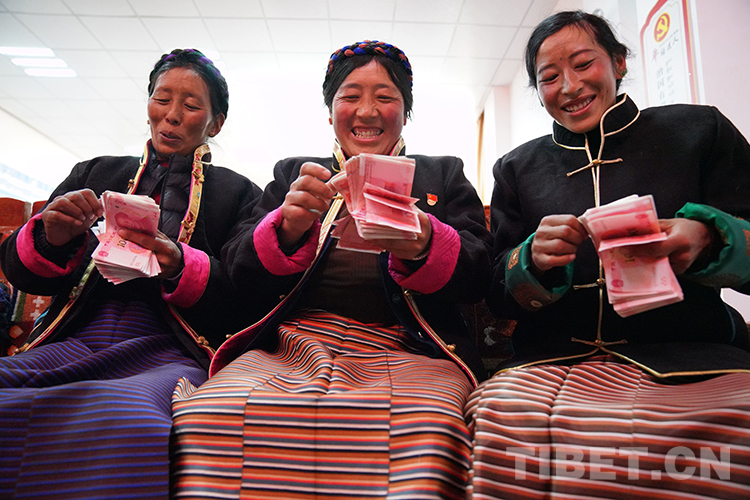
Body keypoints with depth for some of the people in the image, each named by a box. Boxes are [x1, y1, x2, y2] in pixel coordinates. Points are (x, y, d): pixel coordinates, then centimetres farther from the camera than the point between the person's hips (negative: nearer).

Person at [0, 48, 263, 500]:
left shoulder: (238, 193, 11)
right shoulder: (95, 173, 22)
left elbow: (246, 302, 1)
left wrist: (180, 265, -18)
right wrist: (49, 238, -8)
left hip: (165, 353, -3)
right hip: (74, 341, 4)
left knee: (128, 423, -36)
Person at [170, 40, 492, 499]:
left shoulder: (445, 175, 18)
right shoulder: (293, 174, 20)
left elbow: (478, 277, 4)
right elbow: (239, 270, 9)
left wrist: (422, 243, -20)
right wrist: (288, 229, -15)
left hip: (407, 350, 0)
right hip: (295, 340, 2)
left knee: (427, 432, -35)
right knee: (204, 415, -29)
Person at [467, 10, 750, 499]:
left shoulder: (698, 130, 12)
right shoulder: (518, 167, 16)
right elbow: (497, 294, 12)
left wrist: (705, 238, -14)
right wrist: (534, 259, -11)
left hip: (687, 350, 0)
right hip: (552, 359, 2)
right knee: (502, 416, -31)